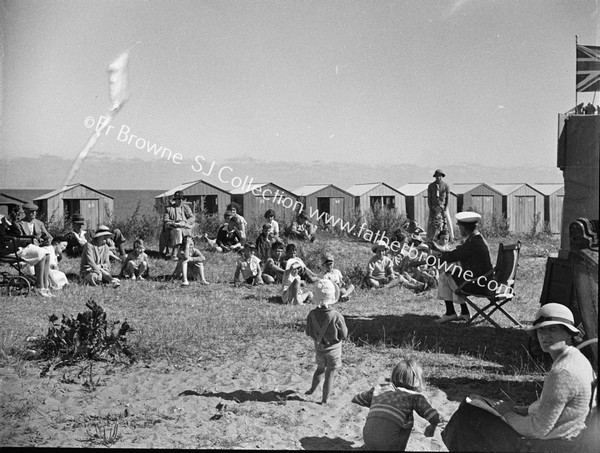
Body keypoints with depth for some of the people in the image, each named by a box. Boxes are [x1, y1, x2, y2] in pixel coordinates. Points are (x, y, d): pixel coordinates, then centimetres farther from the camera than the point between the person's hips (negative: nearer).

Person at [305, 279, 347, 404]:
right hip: (333, 348, -4)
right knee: (330, 374, 12)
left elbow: (308, 333, -4)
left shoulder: (312, 314, -17)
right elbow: (344, 335, -16)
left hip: (319, 348, 4)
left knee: (320, 369, 29)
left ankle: (312, 389, 44)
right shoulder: (336, 316, -27)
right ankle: (325, 399, 21)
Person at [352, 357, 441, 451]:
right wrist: (432, 428, 18)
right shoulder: (414, 396, 5)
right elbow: (434, 417, -5)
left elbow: (356, 399, 28)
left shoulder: (379, 389, 17)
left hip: (368, 441, 4)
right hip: (389, 445, -4)